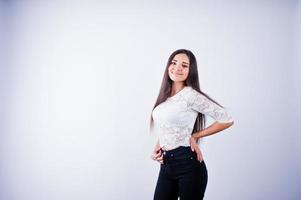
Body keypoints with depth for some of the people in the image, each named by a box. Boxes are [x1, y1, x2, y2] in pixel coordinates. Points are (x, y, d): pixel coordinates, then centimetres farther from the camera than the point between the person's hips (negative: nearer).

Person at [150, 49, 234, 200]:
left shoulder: (191, 95, -13)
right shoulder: (165, 96, 10)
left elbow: (227, 120, -14)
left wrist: (195, 136, -7)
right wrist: (156, 148, 6)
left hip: (188, 164, -7)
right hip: (166, 165, 7)